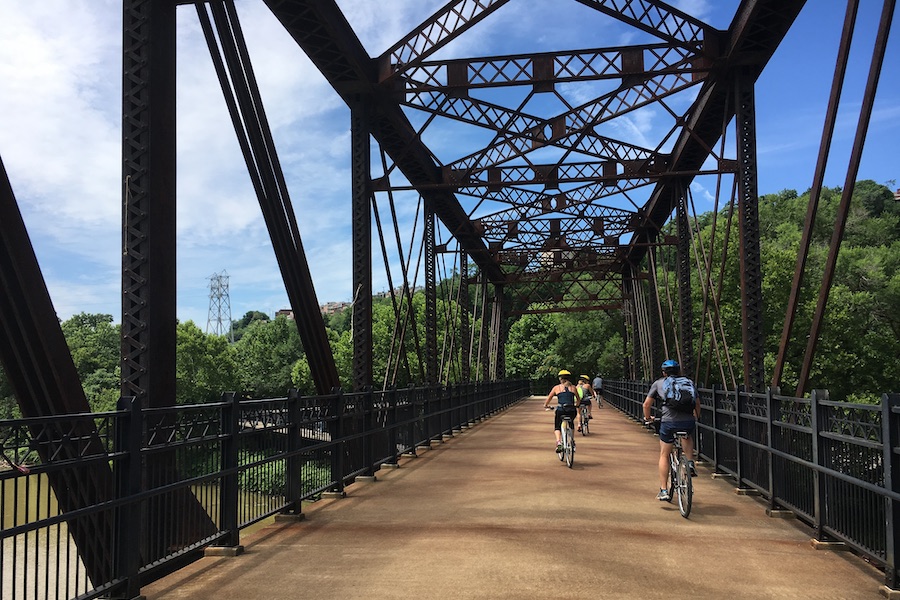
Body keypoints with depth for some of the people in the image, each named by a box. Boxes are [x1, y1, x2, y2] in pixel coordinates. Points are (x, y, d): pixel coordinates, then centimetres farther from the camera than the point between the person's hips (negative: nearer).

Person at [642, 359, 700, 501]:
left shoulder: (658, 383, 16)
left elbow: (647, 404, 15)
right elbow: (697, 403, 21)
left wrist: (647, 418, 33)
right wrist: (696, 417, 39)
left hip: (668, 422, -2)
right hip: (688, 421, 2)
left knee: (664, 456, 15)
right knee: (688, 436, 38)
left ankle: (663, 490, 12)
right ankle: (690, 462, 18)